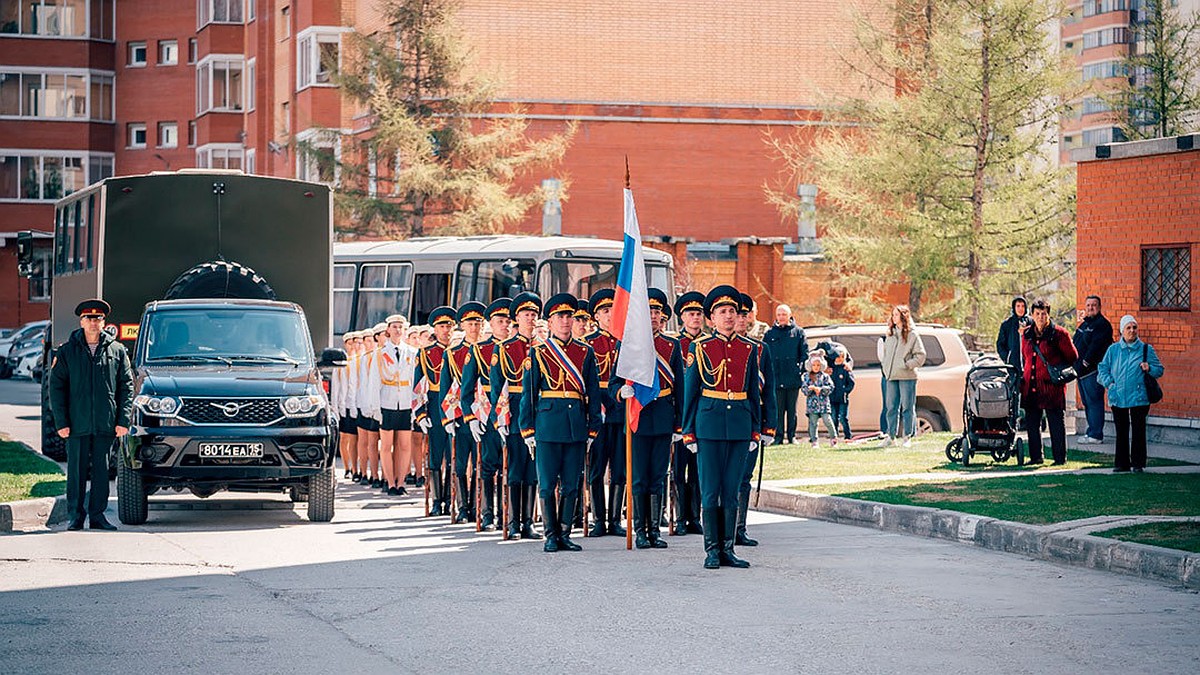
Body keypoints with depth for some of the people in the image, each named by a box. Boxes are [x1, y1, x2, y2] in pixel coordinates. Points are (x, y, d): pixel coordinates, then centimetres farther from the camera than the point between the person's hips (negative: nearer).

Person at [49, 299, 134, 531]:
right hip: (77, 424, -1)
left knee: (102, 471, 4)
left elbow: (127, 386, 8)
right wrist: (61, 422, -5)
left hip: (106, 424, 1)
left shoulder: (117, 351, 7)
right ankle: (76, 516, 10)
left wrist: (123, 420, -1)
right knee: (77, 471, 2)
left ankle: (97, 515, 11)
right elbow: (56, 387, 3)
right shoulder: (67, 351, 5)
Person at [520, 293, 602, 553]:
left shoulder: (585, 352, 10)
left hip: (576, 426, 2)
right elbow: (528, 393, 4)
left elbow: (593, 393, 11)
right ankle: (551, 536, 7)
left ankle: (564, 534, 13)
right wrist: (528, 430, -1)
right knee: (547, 484, 0)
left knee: (571, 484, 5)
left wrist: (592, 429, 6)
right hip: (548, 423, -2)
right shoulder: (538, 353, 4)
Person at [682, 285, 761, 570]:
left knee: (732, 490, 6)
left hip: (740, 426, 3)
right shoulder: (699, 347, 1)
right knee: (710, 490, 0)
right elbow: (689, 393, 2)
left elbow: (754, 393, 13)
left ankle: (728, 548, 11)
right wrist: (689, 433, -2)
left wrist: (755, 431, 9)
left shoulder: (749, 349, 9)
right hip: (709, 424, -3)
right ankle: (712, 549, 5)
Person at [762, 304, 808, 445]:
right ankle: (779, 437, 4)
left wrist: (801, 370, -5)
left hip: (793, 379, -1)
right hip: (776, 379, 1)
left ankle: (791, 436, 10)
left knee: (792, 409, 5)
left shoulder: (798, 332, 7)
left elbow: (805, 353, 5)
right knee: (778, 410, 1)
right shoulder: (770, 334, 9)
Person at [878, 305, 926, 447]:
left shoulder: (912, 335, -3)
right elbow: (884, 353, 24)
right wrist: (885, 367, 10)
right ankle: (891, 436, 11)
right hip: (891, 377, 6)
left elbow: (920, 355, -5)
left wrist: (908, 365, -12)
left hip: (907, 377, -6)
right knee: (891, 407, 5)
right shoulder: (890, 334, 15)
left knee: (907, 407, -2)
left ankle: (908, 437, 3)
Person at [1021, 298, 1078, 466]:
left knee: (1056, 423, -2)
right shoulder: (1027, 334, 12)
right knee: (1031, 422, 8)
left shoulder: (1059, 334, -4)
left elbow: (1072, 358, 4)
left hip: (1051, 386, -5)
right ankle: (1036, 456, 18)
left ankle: (1060, 457, 3)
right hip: (1031, 387, 5)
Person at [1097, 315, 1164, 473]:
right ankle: (1122, 463, 13)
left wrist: (1149, 369, -12)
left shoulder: (1146, 349, 4)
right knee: (1121, 432, 6)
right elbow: (1102, 368, 15)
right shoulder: (1113, 349, 8)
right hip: (1118, 398, 2)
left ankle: (1138, 463, 7)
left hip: (1139, 397, -2)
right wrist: (1109, 383, 0)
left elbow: (1159, 370, 8)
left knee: (1138, 431, -1)